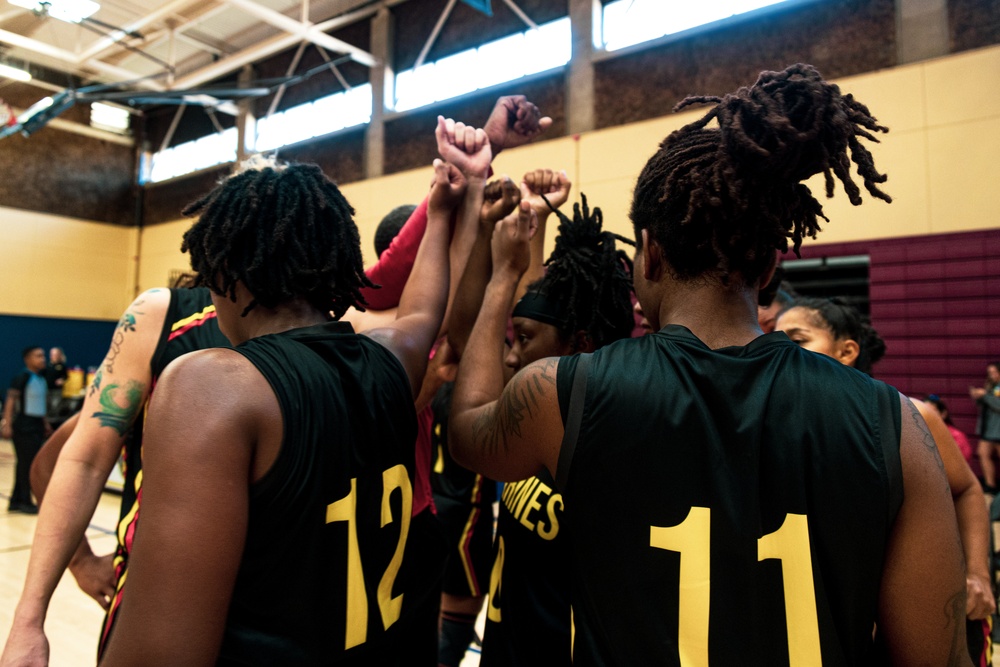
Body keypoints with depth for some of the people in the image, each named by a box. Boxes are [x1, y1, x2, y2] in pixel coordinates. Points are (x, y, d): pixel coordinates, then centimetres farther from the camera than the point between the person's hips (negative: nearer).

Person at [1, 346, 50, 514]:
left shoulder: (42, 378, 10)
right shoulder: (22, 377, -12)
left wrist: (44, 423, 22)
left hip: (37, 425, 7)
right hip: (24, 426, -7)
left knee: (24, 464, 12)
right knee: (26, 463, -3)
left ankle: (16, 501, 21)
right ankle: (25, 502, 7)